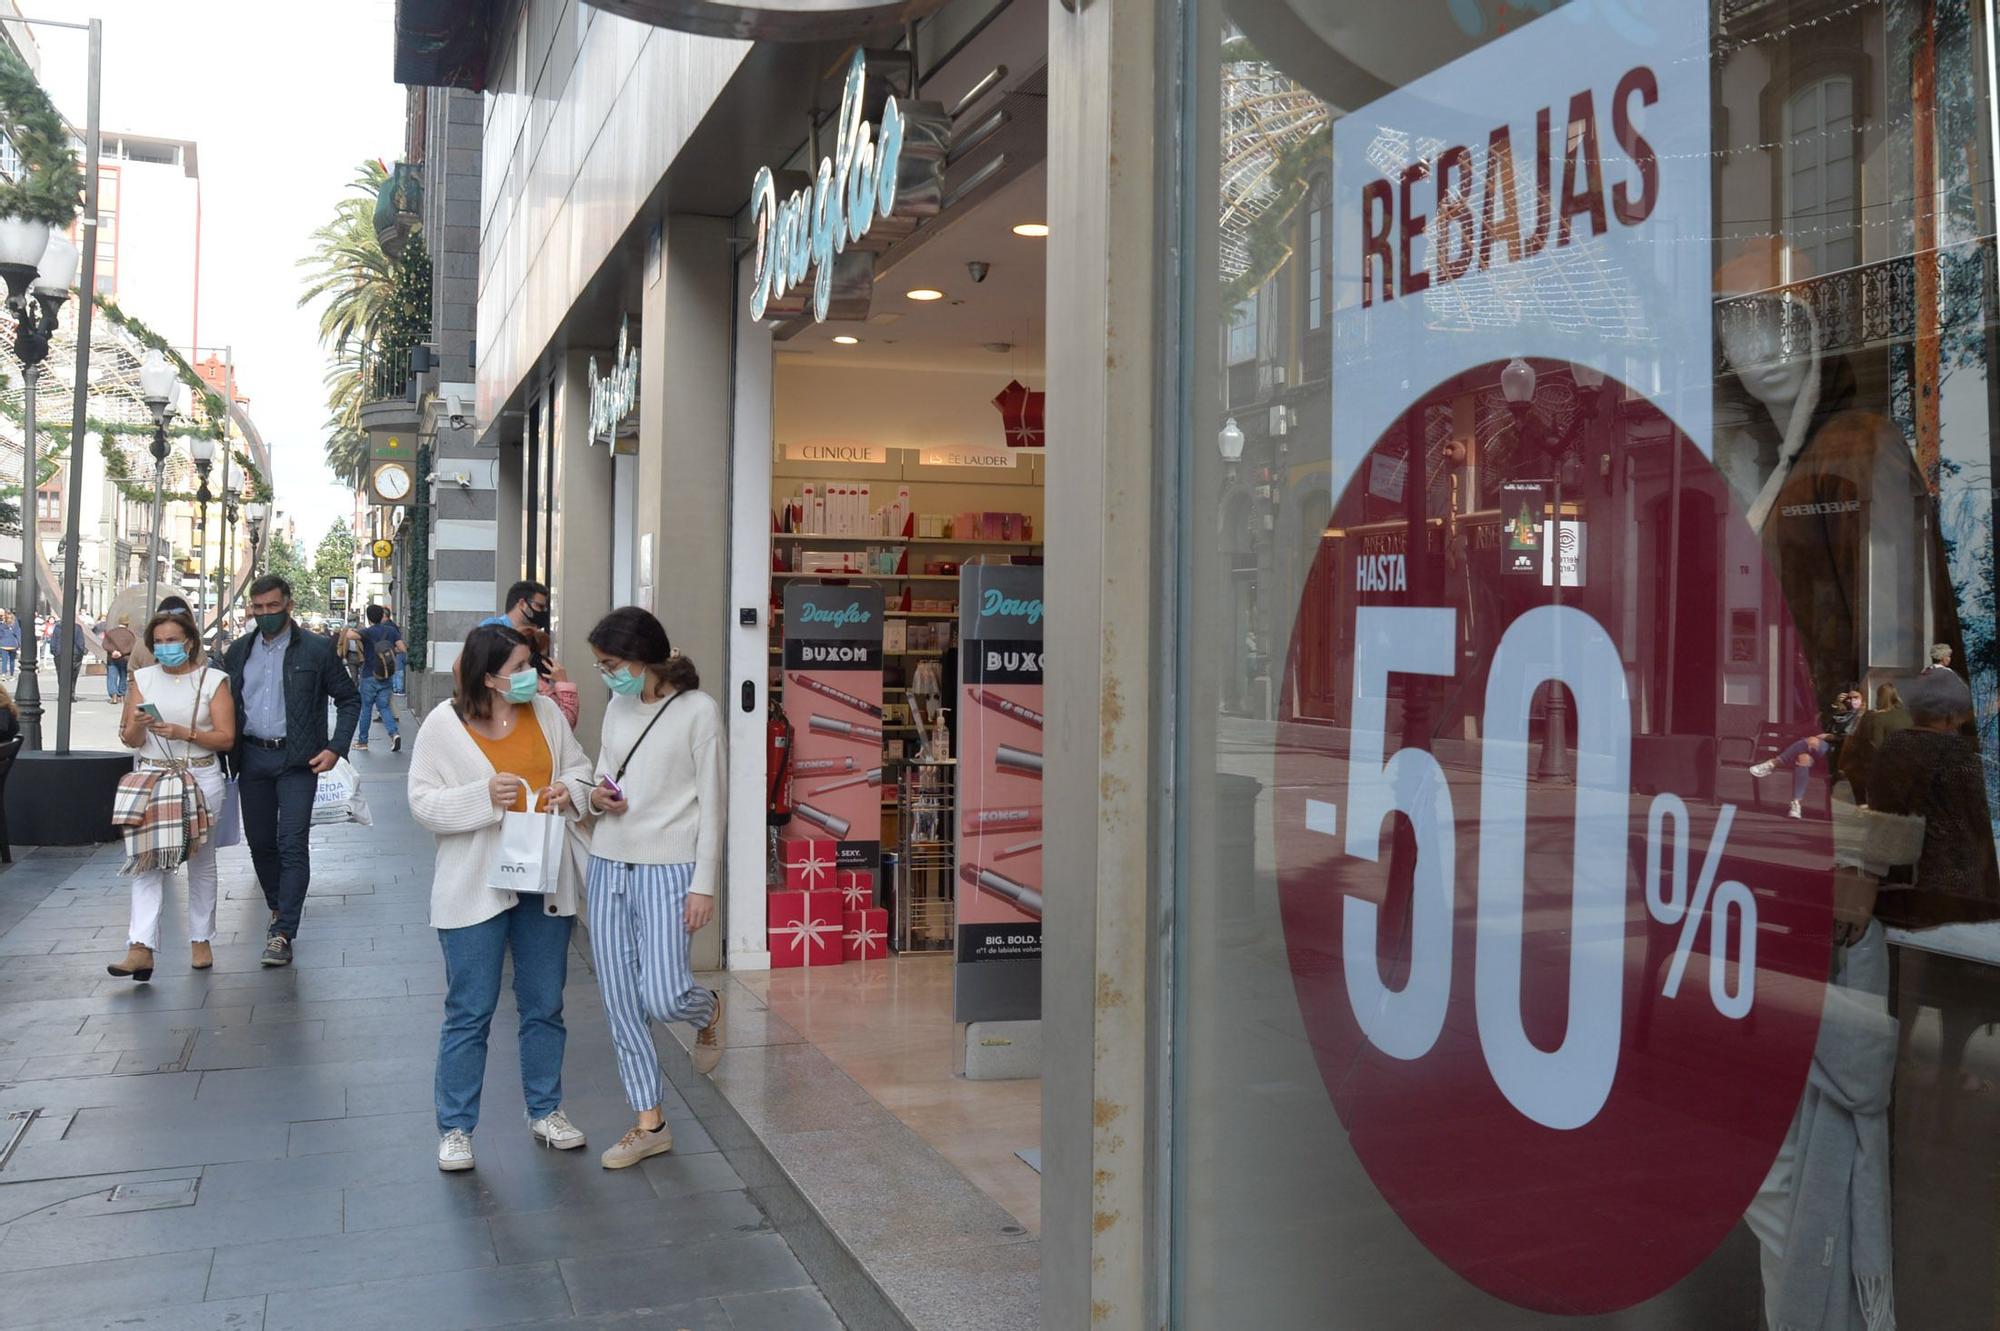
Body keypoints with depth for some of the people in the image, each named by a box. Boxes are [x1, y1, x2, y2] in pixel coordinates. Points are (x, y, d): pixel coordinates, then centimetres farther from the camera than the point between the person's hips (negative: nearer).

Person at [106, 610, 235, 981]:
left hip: (201, 778, -1)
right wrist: (138, 726, -14)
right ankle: (141, 948, -16)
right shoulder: (142, 679, 8)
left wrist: (184, 732, -18)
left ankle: (200, 940, 20)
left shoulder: (213, 680, 0)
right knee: (146, 859, -10)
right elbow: (130, 740, 8)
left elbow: (226, 738, -5)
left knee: (201, 861, 9)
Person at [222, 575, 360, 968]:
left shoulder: (315, 650, -2)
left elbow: (349, 699, 2)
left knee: (292, 844, -10)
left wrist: (336, 747, -9)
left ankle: (282, 933, -11)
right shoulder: (239, 651, 10)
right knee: (259, 842, 12)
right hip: (252, 758, 5)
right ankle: (278, 907, 33)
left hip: (297, 759, -5)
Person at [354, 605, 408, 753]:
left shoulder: (367, 632, -9)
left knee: (366, 708, 9)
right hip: (387, 677, 3)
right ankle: (394, 733, -14)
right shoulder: (391, 630, 1)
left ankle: (362, 741, 15)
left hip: (369, 676, -3)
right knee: (384, 707, 8)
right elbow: (403, 649, -4)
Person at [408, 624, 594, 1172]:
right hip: (475, 888, -4)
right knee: (469, 1013, 2)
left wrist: (570, 791, -9)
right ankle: (456, 1128, 16)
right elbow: (423, 802, -9)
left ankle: (545, 1111, 30)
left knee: (545, 1005, 14)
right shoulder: (444, 724, -8)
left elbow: (580, 767, 13)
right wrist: (484, 796, -23)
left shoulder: (545, 712, 2)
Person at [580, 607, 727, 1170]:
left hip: (667, 869, -6)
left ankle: (707, 1010, 24)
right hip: (609, 865, 6)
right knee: (620, 1002, 6)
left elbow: (710, 802, -8)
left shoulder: (698, 710, -8)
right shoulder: (618, 708, 10)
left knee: (661, 997, -13)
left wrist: (704, 884, -11)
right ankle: (649, 1125, 18)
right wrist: (596, 797, -4)